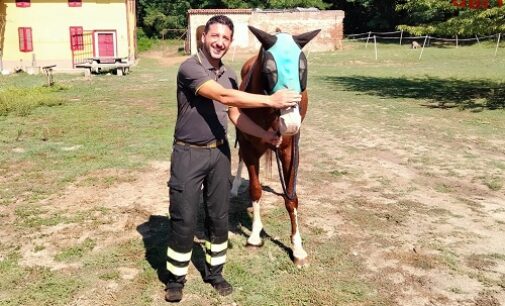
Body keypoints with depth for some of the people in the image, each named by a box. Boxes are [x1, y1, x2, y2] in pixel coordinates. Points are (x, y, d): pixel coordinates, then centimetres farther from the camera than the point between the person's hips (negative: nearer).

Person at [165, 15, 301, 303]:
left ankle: (214, 272, 30)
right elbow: (223, 96, -29)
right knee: (184, 219, 2)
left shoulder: (230, 75, 7)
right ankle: (176, 278, 21)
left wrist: (264, 134, -3)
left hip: (220, 152, 6)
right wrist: (271, 100, -31)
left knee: (219, 216, 12)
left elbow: (236, 115, 11)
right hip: (189, 154, -6)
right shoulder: (190, 68, -16)